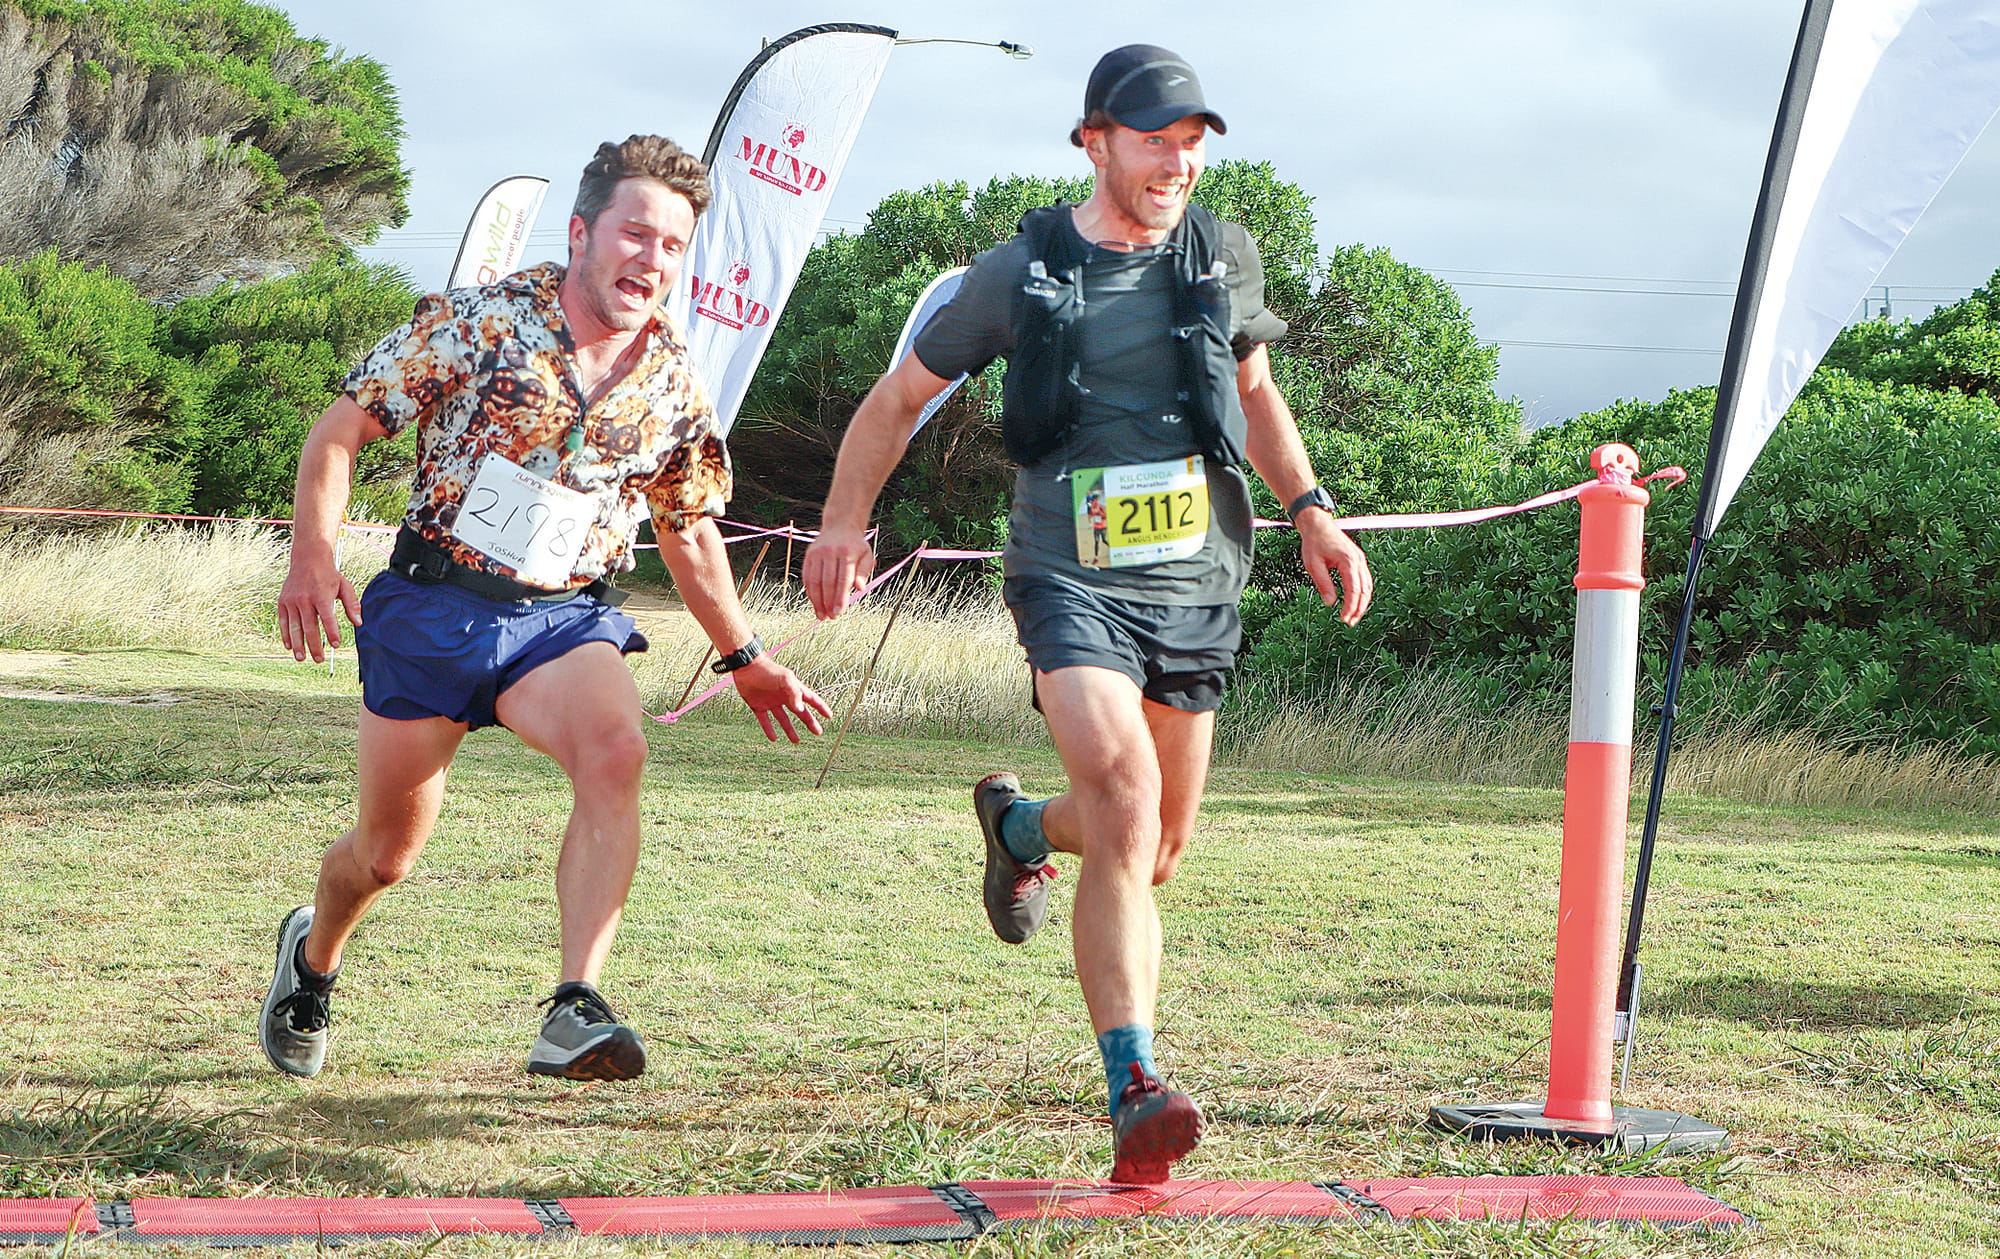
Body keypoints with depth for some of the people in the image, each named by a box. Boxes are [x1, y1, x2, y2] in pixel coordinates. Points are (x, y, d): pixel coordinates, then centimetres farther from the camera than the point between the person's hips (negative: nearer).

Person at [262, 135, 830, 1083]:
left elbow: (688, 531, 18)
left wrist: (743, 659, 23)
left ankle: (575, 1014, -36)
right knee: (386, 853, 7)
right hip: (432, 604, -2)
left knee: (615, 752, -31)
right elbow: (340, 431, -6)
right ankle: (312, 957, 43)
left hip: (566, 615, 2)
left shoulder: (674, 383, 2)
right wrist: (312, 555, -21)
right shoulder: (481, 322, -9)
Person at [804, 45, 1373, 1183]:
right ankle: (1137, 1091, -27)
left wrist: (1311, 511, 13)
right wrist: (847, 521, -2)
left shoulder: (1224, 259, 7)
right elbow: (900, 397, 9)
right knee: (1124, 793, -26)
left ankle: (1019, 826, 46)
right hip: (1073, 579, -4)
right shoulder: (1021, 272, -1)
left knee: (1162, 845, 11)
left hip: (1197, 586, 4)